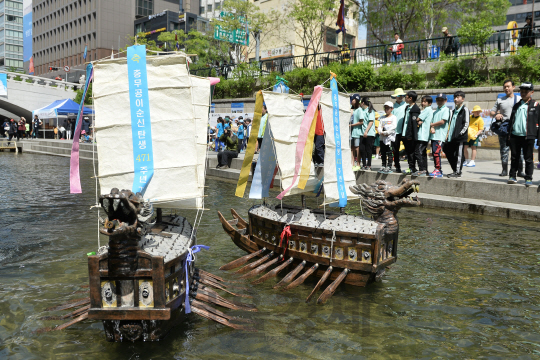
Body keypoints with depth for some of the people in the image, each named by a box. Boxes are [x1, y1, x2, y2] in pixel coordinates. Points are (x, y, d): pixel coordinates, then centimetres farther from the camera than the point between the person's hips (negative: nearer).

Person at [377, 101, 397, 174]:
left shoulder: (393, 117, 1)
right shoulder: (382, 118, 16)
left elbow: (393, 128, -10)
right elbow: (379, 127, 10)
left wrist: (386, 132, -16)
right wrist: (381, 132, -9)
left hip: (390, 137, -5)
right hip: (382, 138, 5)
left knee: (389, 153, -7)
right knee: (383, 153, 8)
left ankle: (389, 167, -6)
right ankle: (383, 166, 16)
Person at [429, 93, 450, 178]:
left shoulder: (446, 110, -1)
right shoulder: (435, 111, 22)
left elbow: (442, 121, -11)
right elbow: (432, 121, 14)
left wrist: (431, 124, -3)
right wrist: (432, 128, -8)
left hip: (440, 136, -7)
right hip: (433, 135, 8)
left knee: (436, 152, -14)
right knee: (434, 152, 7)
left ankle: (438, 170, -10)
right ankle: (438, 170, 13)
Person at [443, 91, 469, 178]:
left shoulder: (465, 109, -2)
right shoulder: (454, 110, 21)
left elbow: (466, 123, -8)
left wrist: (461, 133, -15)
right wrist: (448, 134, 12)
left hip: (460, 137, -8)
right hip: (452, 137, 8)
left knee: (459, 154, -5)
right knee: (448, 152, 10)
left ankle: (458, 172, 1)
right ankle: (455, 170, 20)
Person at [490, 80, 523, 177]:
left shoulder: (519, 99, 9)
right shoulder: (500, 100, 15)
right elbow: (492, 112, 17)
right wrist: (496, 115, -6)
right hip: (503, 128, 2)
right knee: (504, 149, 3)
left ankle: (520, 171, 2)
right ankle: (504, 170, 10)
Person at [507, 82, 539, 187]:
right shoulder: (516, 105, 16)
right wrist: (509, 135, 12)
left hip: (528, 137, -4)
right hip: (515, 135, 4)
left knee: (528, 159, 2)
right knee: (514, 158, 9)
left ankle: (528, 178, 8)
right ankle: (512, 176, 16)